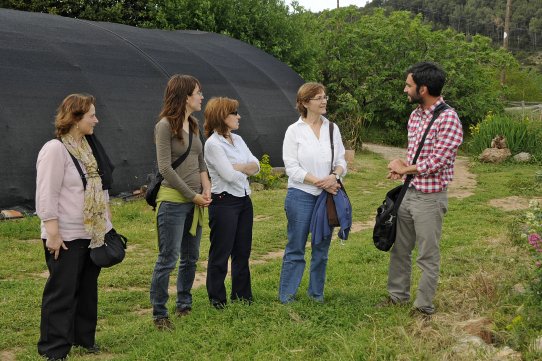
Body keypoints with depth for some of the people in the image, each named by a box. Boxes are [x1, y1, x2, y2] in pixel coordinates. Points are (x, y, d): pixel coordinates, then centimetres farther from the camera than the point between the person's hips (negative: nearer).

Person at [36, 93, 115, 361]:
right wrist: (52, 233, -21)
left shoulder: (90, 146, 11)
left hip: (93, 233, 8)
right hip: (67, 237, -8)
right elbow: (47, 195, -18)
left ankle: (84, 338, 29)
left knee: (88, 289, 16)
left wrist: (106, 225, 18)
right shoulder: (55, 149, -15)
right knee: (62, 292, -1)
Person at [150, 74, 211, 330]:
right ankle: (159, 314, 6)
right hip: (173, 201, -8)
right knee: (168, 259, -4)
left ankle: (184, 305, 28)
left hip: (194, 202, 8)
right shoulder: (165, 126, -11)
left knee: (191, 257, 14)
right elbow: (165, 168, -15)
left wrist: (206, 189, 0)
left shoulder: (193, 125, 13)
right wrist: (193, 195, -13)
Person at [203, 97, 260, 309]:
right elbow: (229, 175, -19)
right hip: (224, 202, -8)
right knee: (220, 253, 1)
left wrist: (238, 167, -14)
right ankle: (217, 298, 13)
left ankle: (241, 294, 26)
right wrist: (247, 170, -1)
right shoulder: (213, 144, -13)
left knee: (242, 251, 14)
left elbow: (256, 166, 4)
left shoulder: (238, 140, 12)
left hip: (244, 200, 8)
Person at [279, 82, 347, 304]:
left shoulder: (332, 128, 7)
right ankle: (286, 295, 13)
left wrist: (334, 176, -13)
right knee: (296, 248, 1)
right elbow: (292, 167, -10)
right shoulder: (294, 131, -4)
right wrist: (320, 182, -16)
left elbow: (341, 161, 9)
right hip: (301, 196, -4)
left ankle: (316, 293, 25)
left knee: (322, 248, 12)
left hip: (328, 195, 4)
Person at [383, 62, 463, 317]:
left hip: (430, 198, -8)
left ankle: (424, 307, 16)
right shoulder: (415, 115, 8)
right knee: (400, 249, 17)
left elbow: (436, 163, -22)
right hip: (408, 192, 8)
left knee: (428, 256, 4)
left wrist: (404, 169, -8)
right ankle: (398, 295, 33)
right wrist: (401, 168, -4)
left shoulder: (448, 119, -19)